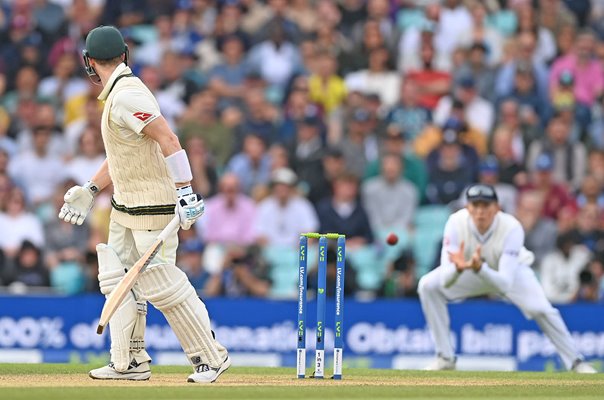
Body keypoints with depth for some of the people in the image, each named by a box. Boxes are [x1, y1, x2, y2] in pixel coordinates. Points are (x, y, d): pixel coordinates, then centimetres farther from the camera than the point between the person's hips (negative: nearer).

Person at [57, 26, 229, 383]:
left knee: (162, 285, -8)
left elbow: (168, 140, -27)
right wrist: (91, 190, 23)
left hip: (153, 206, -10)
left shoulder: (126, 96, -19)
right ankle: (130, 362, 15)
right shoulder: (118, 94, 13)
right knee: (120, 280, 11)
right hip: (125, 207, 10)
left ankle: (211, 357, 1)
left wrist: (185, 192, -30)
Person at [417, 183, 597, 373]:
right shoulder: (457, 223, -33)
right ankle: (445, 358, -4)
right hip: (471, 271, 2)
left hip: (512, 271, -2)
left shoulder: (511, 228, -37)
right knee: (428, 286, -17)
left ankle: (575, 362, -3)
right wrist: (457, 268, -58)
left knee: (540, 309, -25)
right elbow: (445, 281, -36)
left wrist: (479, 268, -62)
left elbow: (504, 284, -43)